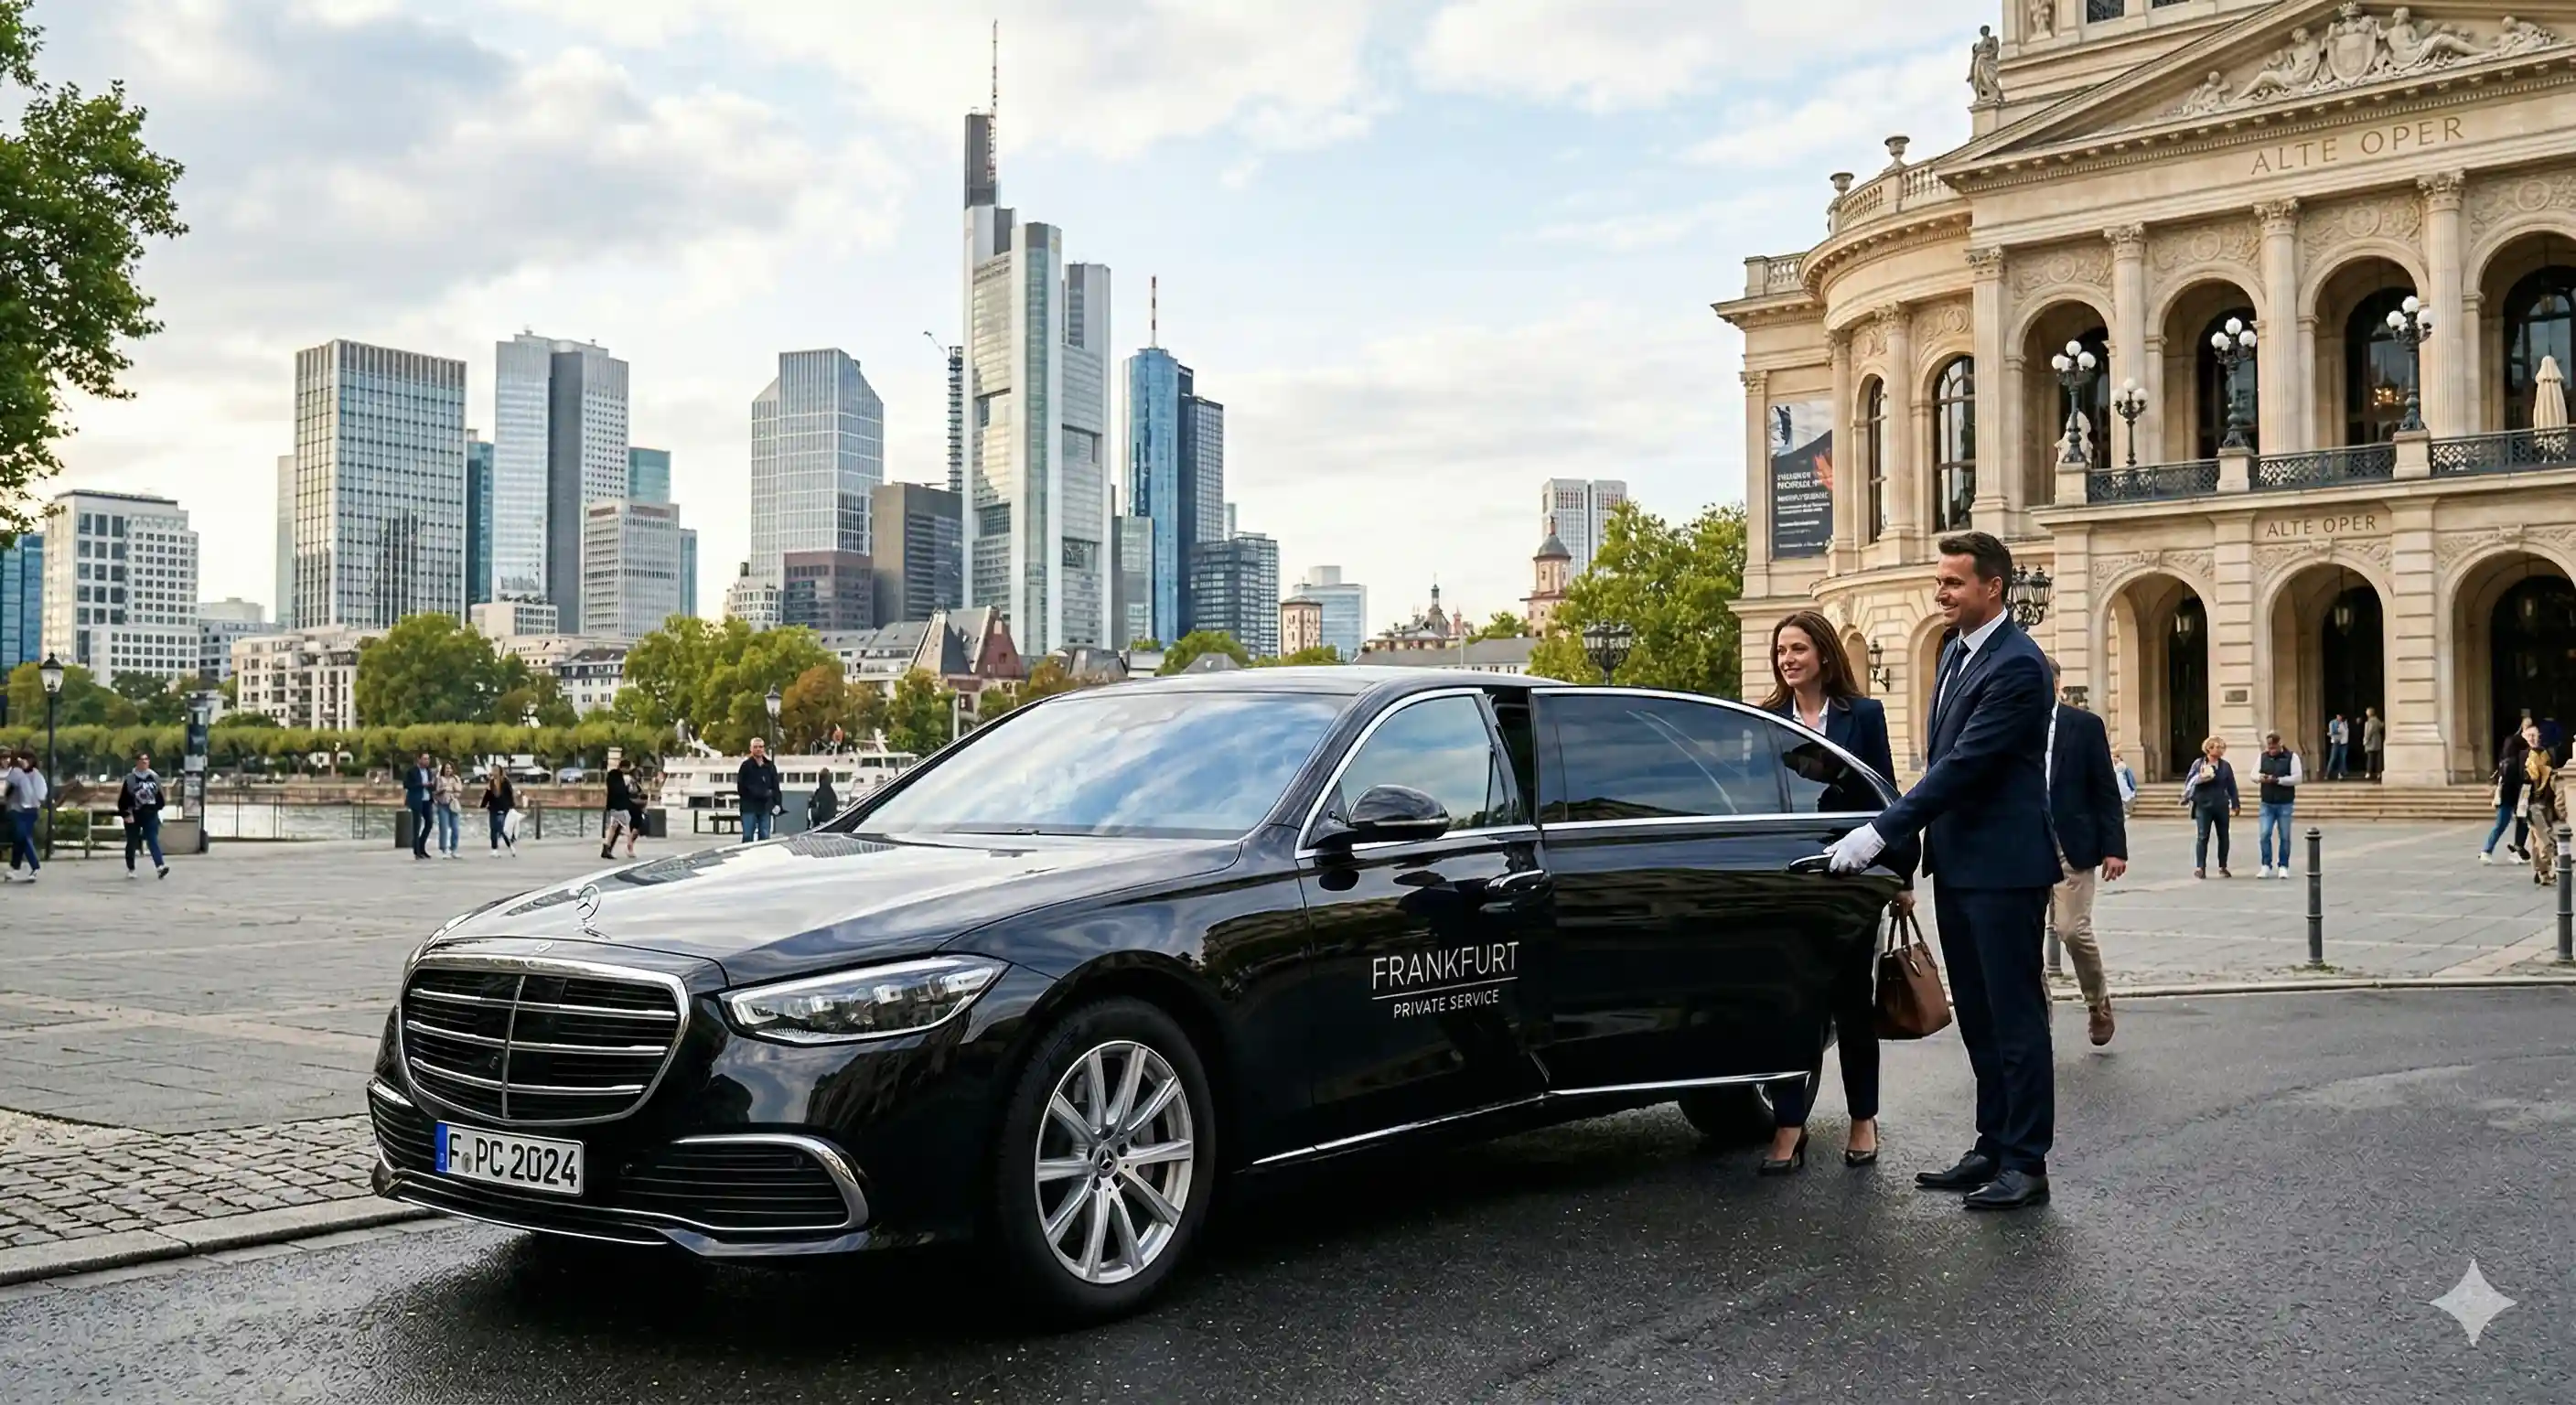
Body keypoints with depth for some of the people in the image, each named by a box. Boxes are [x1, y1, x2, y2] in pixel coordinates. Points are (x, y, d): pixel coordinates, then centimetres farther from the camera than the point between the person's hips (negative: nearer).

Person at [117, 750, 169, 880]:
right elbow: (122, 799, -9)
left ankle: (160, 866, -24)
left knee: (153, 840, -10)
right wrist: (126, 814, -15)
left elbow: (159, 795, 15)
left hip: (150, 816, 2)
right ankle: (130, 869, 23)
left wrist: (157, 809, 12)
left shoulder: (154, 777, 5)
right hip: (134, 816, -2)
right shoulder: (130, 779, -8)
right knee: (132, 843, 10)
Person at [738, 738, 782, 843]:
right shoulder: (746, 765, -2)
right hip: (749, 808, -4)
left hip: (765, 807, 4)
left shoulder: (770, 766, 11)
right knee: (748, 837, -6)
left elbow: (775, 787, 12)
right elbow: (741, 787, -6)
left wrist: (777, 804, 0)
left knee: (764, 837, 5)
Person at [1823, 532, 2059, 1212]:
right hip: (1957, 863, 9)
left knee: (2015, 1016, -1)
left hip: (2003, 867, -9)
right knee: (1978, 1017, 15)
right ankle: (1994, 1149, 24)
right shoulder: (1955, 651, 13)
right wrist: (1915, 839, 17)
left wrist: (1879, 833, -22)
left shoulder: (2017, 666, -17)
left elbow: (1963, 764, -22)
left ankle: (2026, 1163, 6)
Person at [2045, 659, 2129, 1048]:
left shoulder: (2085, 725, 0)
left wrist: (2114, 847, -7)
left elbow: (2107, 790, -1)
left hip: (2071, 843, -3)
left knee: (2072, 929, -7)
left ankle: (2098, 1001, 20)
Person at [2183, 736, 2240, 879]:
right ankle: (2200, 867, -4)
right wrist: (2186, 799, -7)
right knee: (2202, 837, -5)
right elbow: (2189, 782, 0)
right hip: (2203, 806, -3)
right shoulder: (2198, 764, -1)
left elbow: (2231, 786, 7)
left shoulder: (2225, 766, 4)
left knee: (2223, 836, 9)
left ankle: (2223, 867, 20)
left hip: (2221, 806, 3)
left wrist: (2235, 804, 7)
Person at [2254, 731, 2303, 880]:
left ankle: (2283, 866, 14)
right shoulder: (2262, 757, 7)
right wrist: (2261, 778, -18)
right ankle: (2266, 866, 4)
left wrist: (2278, 780, -21)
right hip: (2266, 803, 2)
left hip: (2285, 804, -2)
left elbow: (2298, 778, -12)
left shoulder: (2291, 757, -4)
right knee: (2264, 834, -5)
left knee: (2284, 837, 4)